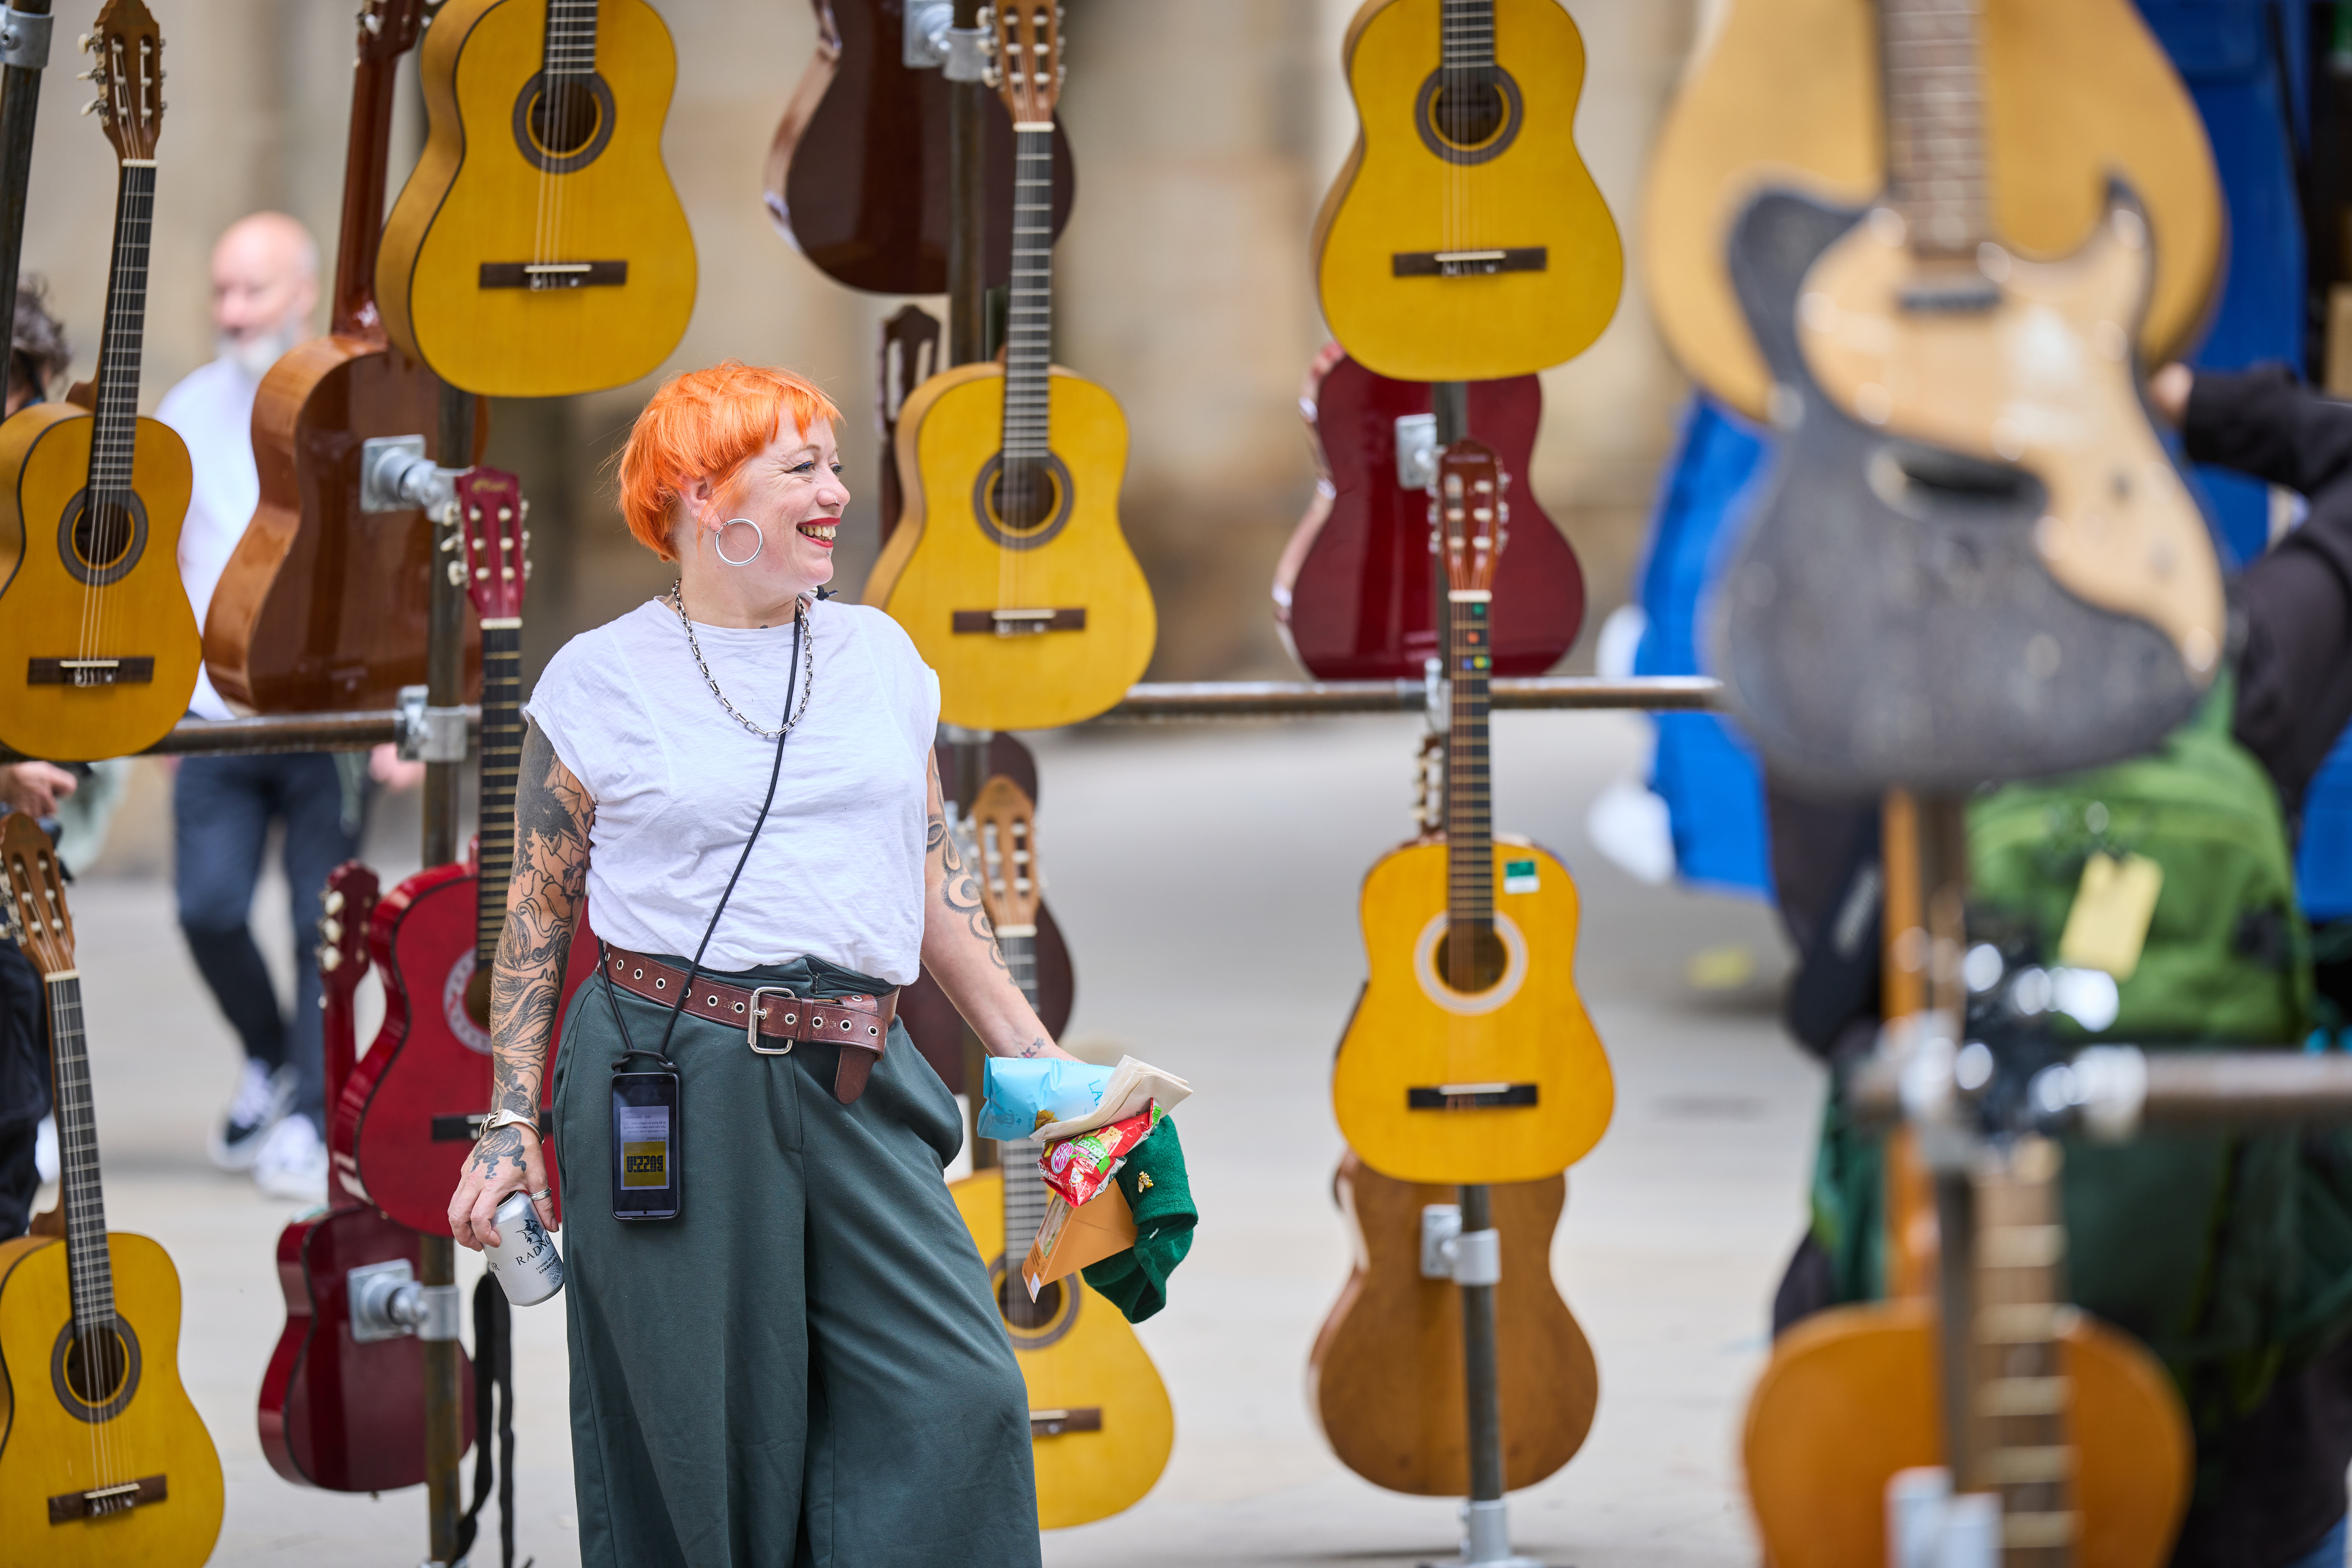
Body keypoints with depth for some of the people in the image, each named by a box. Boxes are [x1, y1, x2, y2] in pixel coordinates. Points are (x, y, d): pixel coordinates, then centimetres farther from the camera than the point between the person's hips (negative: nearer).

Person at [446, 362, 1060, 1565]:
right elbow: (537, 913, 4)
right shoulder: (601, 681, 1)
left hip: (855, 1083, 4)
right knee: (702, 1434, 0)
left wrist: (1034, 1057, 15)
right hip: (670, 1084, -4)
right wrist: (512, 1124, -1)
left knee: (960, 1398, -8)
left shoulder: (879, 654, 13)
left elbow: (931, 880, 18)